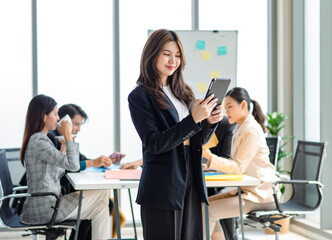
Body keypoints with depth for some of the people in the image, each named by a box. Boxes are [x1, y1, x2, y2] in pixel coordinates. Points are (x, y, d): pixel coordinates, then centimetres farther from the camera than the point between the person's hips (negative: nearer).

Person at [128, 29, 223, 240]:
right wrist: (193, 119, -23)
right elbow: (154, 143, -17)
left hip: (191, 182, 6)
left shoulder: (183, 92, 13)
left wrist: (210, 121, -6)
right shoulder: (140, 96, -7)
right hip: (162, 188, -6)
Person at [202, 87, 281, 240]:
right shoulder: (239, 129, 14)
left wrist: (209, 156, -28)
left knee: (208, 211, -18)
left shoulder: (252, 130, -16)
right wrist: (211, 165, 4)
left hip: (260, 194, -10)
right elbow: (235, 165, 19)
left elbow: (238, 167, -20)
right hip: (245, 189, 10)